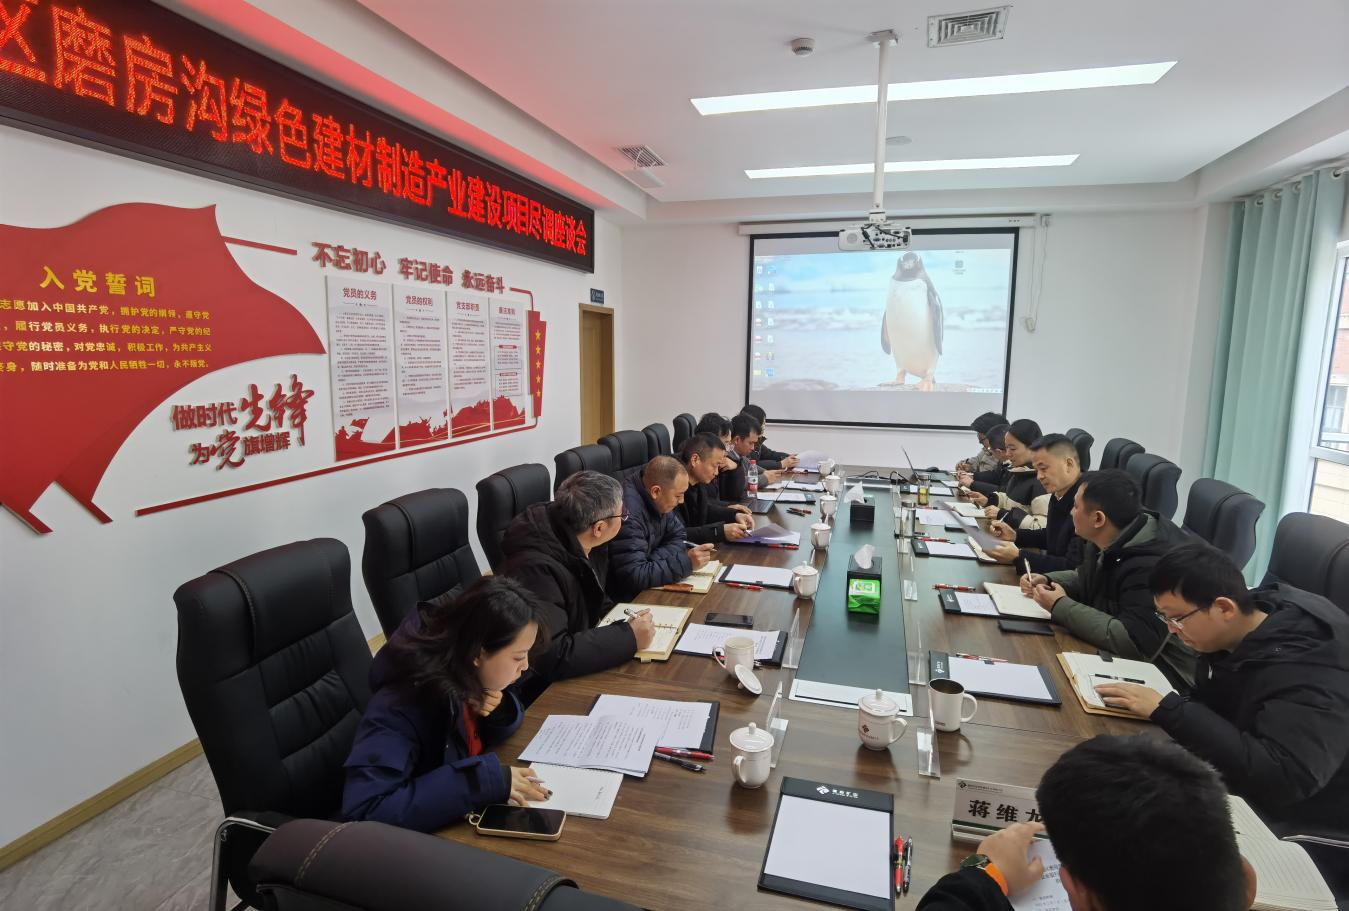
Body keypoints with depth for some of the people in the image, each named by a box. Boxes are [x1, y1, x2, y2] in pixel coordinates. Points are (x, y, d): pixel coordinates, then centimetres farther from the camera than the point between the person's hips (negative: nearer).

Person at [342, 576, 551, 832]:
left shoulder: (465, 674, -10)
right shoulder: (402, 703, -28)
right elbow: (363, 810, -35)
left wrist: (499, 709, -17)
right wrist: (484, 779, -35)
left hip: (468, 817, 6)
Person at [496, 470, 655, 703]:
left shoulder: (586, 548, -3)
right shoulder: (536, 569, -31)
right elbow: (552, 656, -36)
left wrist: (625, 620, -7)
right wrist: (628, 637, -29)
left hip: (578, 670, 8)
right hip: (540, 690, -8)